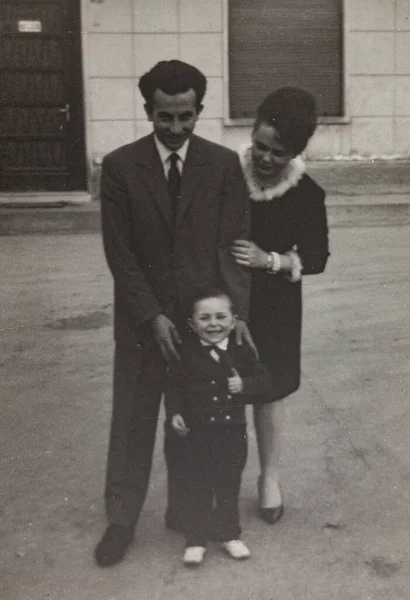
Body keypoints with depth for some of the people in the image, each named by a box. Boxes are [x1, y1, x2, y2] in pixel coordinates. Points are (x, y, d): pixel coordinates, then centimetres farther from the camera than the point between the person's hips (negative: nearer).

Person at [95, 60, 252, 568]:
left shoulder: (223, 164, -2)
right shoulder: (119, 166, -4)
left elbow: (233, 244, -4)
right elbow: (119, 251, -7)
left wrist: (237, 312, -15)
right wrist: (152, 315, -13)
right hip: (141, 320, 0)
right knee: (131, 424, 9)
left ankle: (185, 512, 29)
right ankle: (121, 520, 24)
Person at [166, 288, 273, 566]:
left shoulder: (242, 352, -2)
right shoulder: (187, 354, -6)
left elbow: (266, 382, 1)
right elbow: (174, 387, 1)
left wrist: (245, 386, -17)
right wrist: (174, 413, -12)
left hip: (233, 433, 2)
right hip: (198, 434, -2)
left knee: (229, 486, 15)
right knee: (198, 489, 8)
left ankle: (229, 534, 31)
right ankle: (196, 539, 20)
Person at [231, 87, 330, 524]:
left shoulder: (306, 195, -10)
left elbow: (317, 258, -4)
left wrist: (270, 260, -19)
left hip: (274, 307, 0)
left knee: (268, 392, 11)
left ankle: (269, 476, 32)